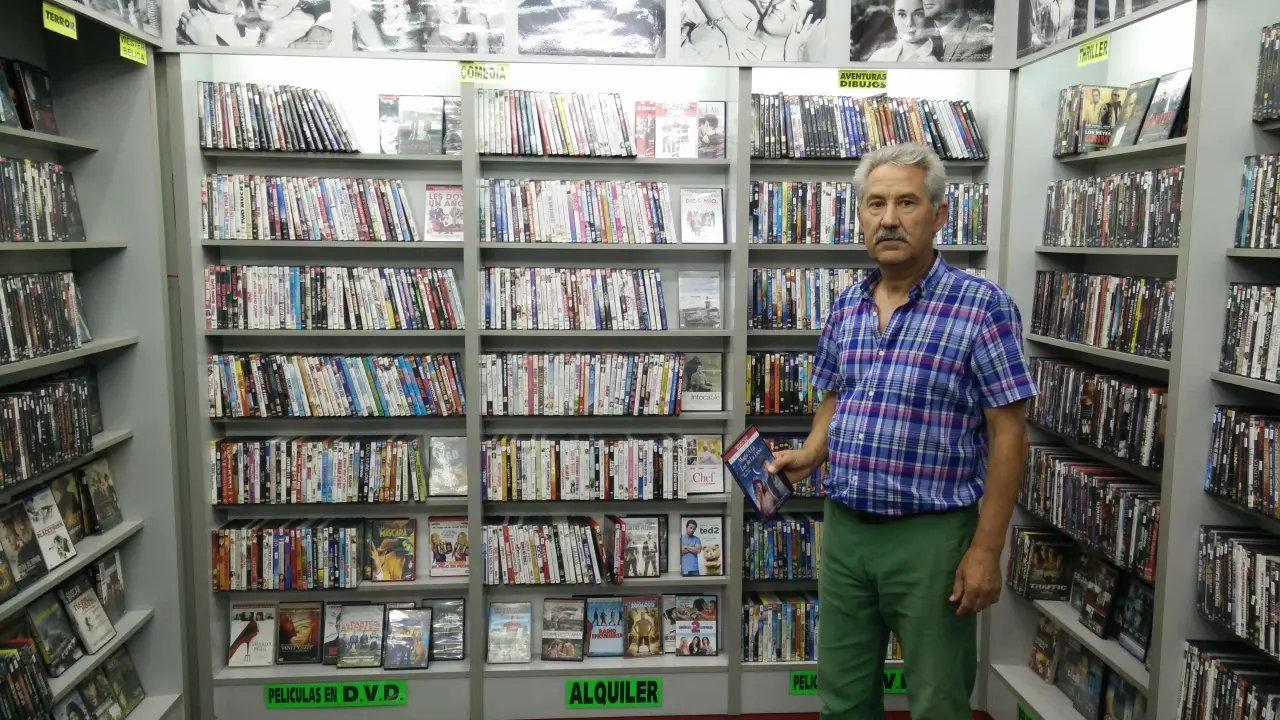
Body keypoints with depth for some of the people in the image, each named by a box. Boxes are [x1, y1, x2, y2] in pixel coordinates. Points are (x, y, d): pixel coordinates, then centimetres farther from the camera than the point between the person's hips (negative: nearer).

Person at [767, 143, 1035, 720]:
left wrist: (986, 549, -14)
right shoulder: (847, 305, 6)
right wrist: (809, 455, -2)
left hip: (930, 534, -5)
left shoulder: (982, 306, -12)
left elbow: (1007, 434, -12)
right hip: (843, 526, 5)